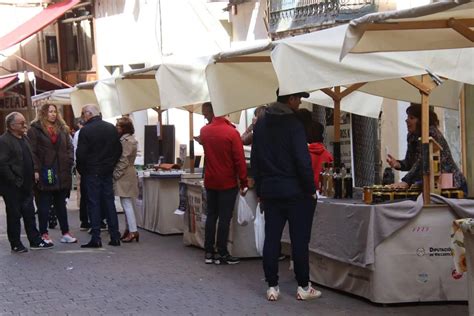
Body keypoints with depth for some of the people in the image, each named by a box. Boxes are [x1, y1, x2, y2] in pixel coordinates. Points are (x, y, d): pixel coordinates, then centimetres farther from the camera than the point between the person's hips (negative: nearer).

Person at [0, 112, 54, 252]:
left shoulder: (24, 138, 12)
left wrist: (31, 179, 10)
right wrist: (15, 182, -19)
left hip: (26, 186, 8)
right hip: (12, 187, -8)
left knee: (29, 214, 13)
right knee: (14, 215, 3)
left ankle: (35, 241, 20)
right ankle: (16, 244, 12)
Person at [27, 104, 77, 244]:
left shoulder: (62, 129, 14)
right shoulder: (35, 130, -3)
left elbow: (69, 147, 15)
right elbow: (32, 151, -8)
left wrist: (69, 162, 0)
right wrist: (36, 169, -15)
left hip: (62, 173, 5)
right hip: (44, 173, -5)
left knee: (61, 204, 12)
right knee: (44, 205, 3)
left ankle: (65, 233, 16)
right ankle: (44, 234, 10)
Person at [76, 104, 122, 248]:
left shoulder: (86, 130, -13)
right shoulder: (112, 128, 5)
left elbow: (81, 154, -14)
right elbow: (119, 150, 8)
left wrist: (81, 170, 0)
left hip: (92, 173, -5)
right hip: (108, 172, 5)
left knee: (93, 204, 0)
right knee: (109, 202, 10)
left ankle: (96, 238, -1)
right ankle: (115, 237, 10)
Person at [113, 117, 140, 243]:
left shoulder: (126, 141, -14)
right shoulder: (129, 139, 17)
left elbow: (123, 161, -18)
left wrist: (116, 174, -13)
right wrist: (117, 173, 14)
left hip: (124, 176, -10)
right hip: (127, 175, 10)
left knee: (127, 204, -9)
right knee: (126, 204, 13)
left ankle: (133, 231, -10)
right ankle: (129, 229, 17)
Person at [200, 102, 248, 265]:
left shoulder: (204, 131, -1)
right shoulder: (232, 132, -15)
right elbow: (239, 160, -15)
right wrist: (244, 183, -8)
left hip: (210, 182, 5)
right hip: (228, 183, -5)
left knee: (211, 216, 12)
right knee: (224, 218, 0)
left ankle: (209, 252, 13)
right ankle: (222, 253, 3)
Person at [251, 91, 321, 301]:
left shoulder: (261, 124, 9)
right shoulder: (293, 124, -13)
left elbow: (255, 160, 12)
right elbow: (303, 161, -16)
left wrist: (260, 191, 17)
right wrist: (311, 189, -7)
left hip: (269, 191, 6)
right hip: (295, 191, -6)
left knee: (271, 239, 7)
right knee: (299, 240, 2)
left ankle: (272, 286, 8)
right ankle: (303, 287, 7)